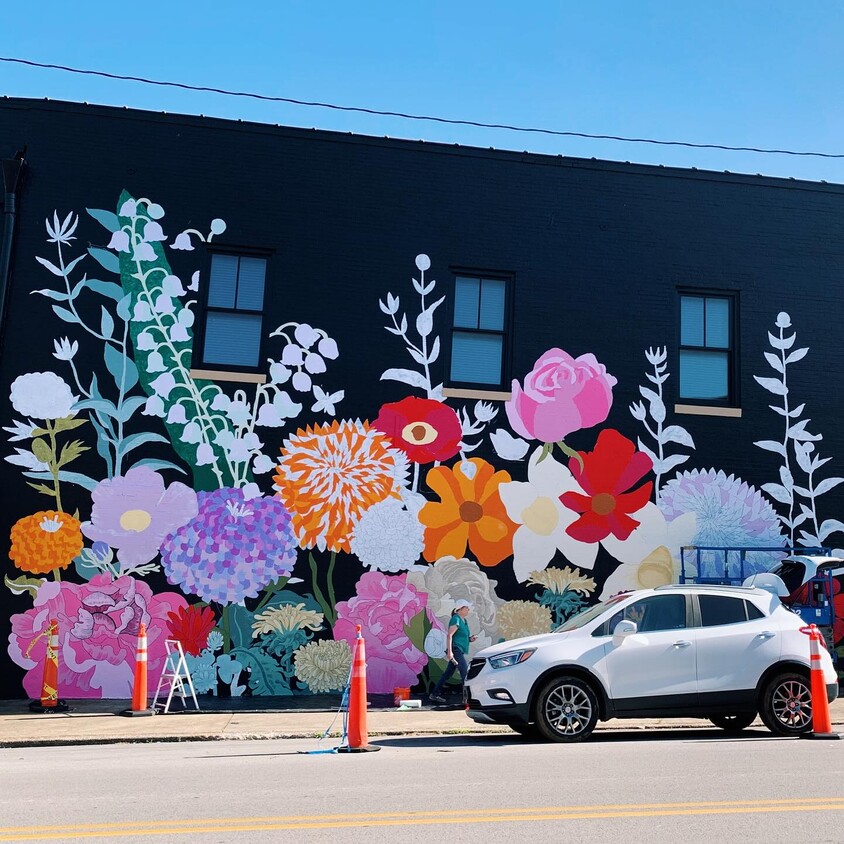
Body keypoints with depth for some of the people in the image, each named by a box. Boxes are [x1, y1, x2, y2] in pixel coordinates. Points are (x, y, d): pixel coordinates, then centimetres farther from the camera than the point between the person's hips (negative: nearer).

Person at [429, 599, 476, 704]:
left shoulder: (463, 620, 18)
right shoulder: (456, 619, -11)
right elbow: (449, 636, -19)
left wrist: (470, 639, 7)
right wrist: (449, 651, -26)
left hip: (460, 651, 10)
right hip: (456, 650, -10)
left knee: (448, 673, 11)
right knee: (465, 672, -14)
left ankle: (434, 695, 16)